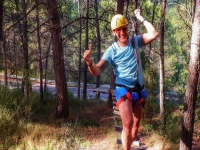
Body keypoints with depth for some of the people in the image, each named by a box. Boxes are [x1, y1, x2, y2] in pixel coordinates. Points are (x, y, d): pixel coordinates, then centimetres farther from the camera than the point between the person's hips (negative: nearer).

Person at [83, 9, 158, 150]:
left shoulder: (135, 41, -1)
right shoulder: (112, 51, -9)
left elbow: (154, 34, -14)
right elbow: (97, 71, -14)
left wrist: (141, 18, -8)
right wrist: (89, 62, -35)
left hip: (139, 90, 4)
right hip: (123, 90, -4)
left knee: (136, 125, 18)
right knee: (127, 124, -22)